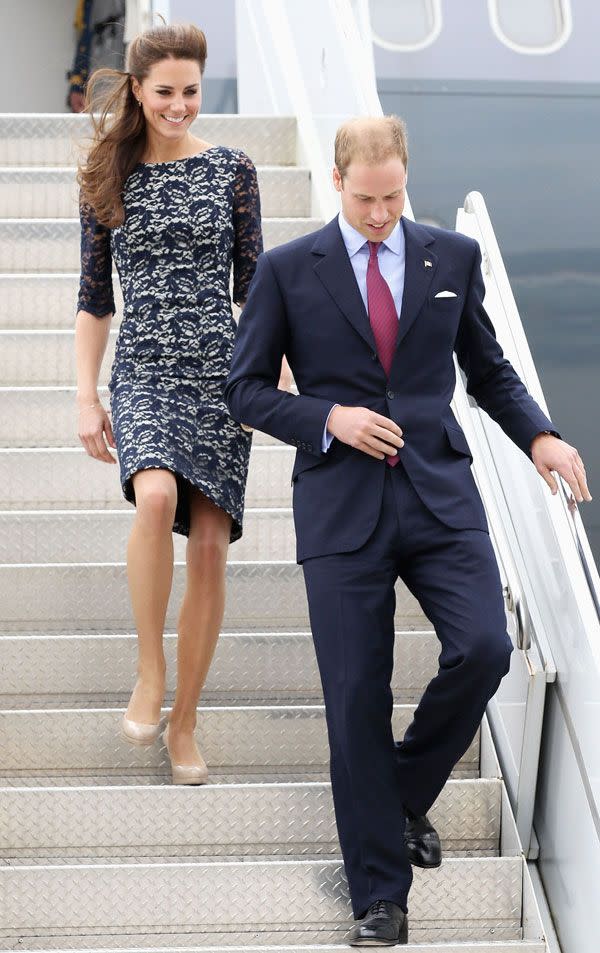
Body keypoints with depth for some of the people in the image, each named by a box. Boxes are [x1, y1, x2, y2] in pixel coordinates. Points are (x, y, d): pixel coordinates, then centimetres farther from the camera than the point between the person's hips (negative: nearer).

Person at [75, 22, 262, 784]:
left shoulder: (231, 171, 6)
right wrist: (86, 398, 3)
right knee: (157, 495, -30)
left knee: (210, 547, -2)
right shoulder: (107, 178, 7)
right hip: (142, 369, -1)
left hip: (220, 370, 1)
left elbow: (255, 285, 9)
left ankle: (183, 721, 12)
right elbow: (94, 297, 9)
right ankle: (149, 671, -11)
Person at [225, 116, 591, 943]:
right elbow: (246, 389, 6)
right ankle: (380, 896, 11)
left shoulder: (454, 257, 8)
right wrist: (328, 418, -10)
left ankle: (407, 794, 14)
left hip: (439, 495, 2)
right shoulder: (288, 270, 3)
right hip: (341, 504, -1)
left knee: (483, 649, -17)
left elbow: (488, 369, 16)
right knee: (357, 696, -1)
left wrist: (539, 436, -1)